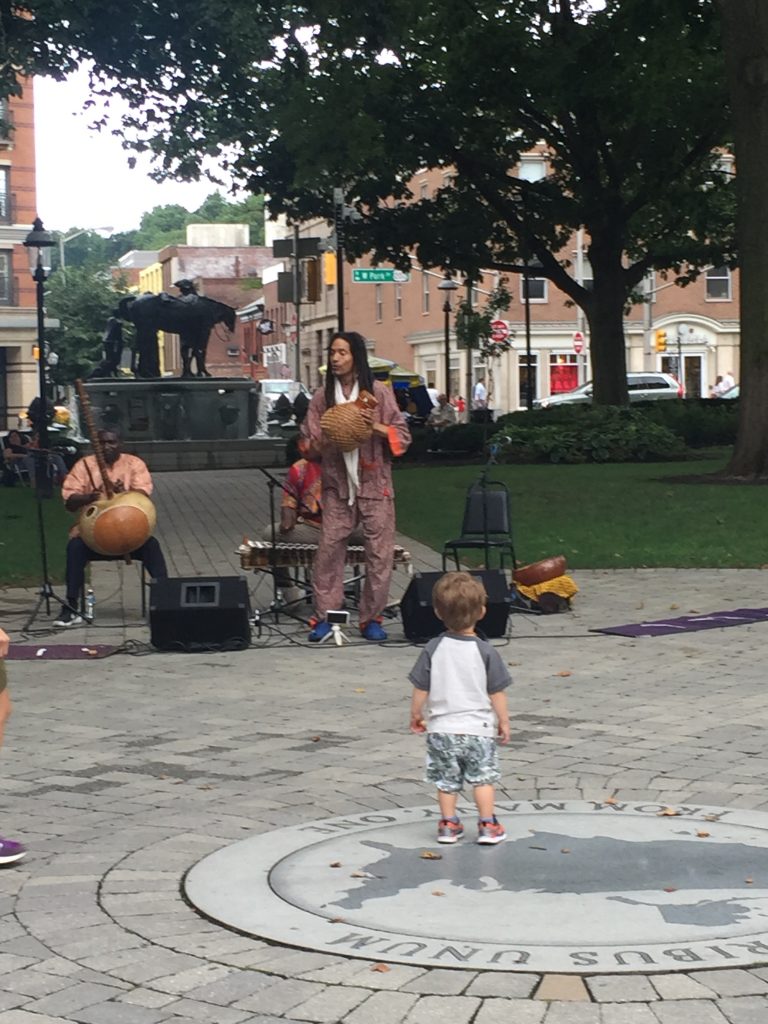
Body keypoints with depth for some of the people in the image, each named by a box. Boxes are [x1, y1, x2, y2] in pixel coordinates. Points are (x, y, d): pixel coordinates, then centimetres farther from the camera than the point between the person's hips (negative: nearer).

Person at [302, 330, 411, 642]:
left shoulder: (378, 392, 0)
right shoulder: (322, 396, 6)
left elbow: (402, 436, 0)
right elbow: (309, 444, 9)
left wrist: (377, 427, -17)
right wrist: (324, 441, -13)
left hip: (374, 485, -1)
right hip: (337, 487, 1)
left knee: (379, 553, 0)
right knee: (329, 549, -3)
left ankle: (372, 618, 10)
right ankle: (324, 616, 5)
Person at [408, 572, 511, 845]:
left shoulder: (433, 649, -7)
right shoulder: (485, 651, -10)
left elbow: (421, 689, -2)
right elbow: (497, 693, -6)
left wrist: (416, 715, 13)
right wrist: (504, 721, 6)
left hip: (441, 729, 2)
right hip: (478, 728, -1)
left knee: (446, 780, 12)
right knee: (482, 778, 9)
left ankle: (448, 824, 18)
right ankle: (488, 825, 10)